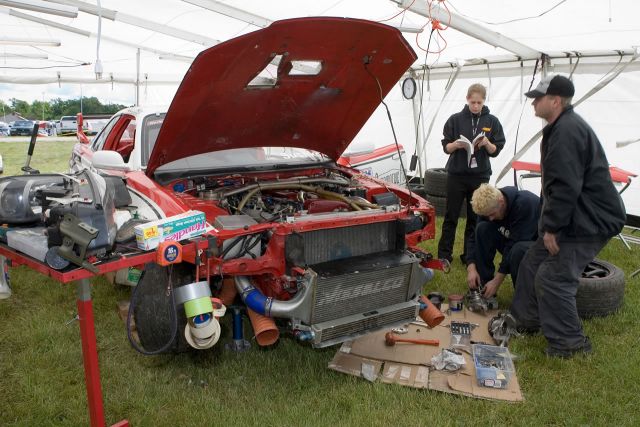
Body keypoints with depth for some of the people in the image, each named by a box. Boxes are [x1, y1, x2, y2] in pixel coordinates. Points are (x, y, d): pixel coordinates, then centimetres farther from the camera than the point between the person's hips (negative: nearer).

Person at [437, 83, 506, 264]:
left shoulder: (492, 121, 2)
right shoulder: (456, 119, 0)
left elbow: (496, 151, 3)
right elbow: (446, 147, 3)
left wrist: (487, 143, -17)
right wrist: (456, 145, -18)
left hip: (480, 176, 1)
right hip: (457, 175, -1)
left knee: (475, 218, 8)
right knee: (451, 217, 5)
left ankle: (469, 255, 18)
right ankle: (444, 254, 12)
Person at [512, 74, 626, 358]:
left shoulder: (567, 131, -22)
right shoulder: (562, 127, 14)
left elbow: (565, 188, -27)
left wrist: (552, 227, -21)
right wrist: (549, 224, 20)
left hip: (589, 221, -11)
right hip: (574, 216, 11)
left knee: (552, 277, -9)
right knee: (533, 264, 15)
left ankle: (570, 343, 5)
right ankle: (526, 319, 30)